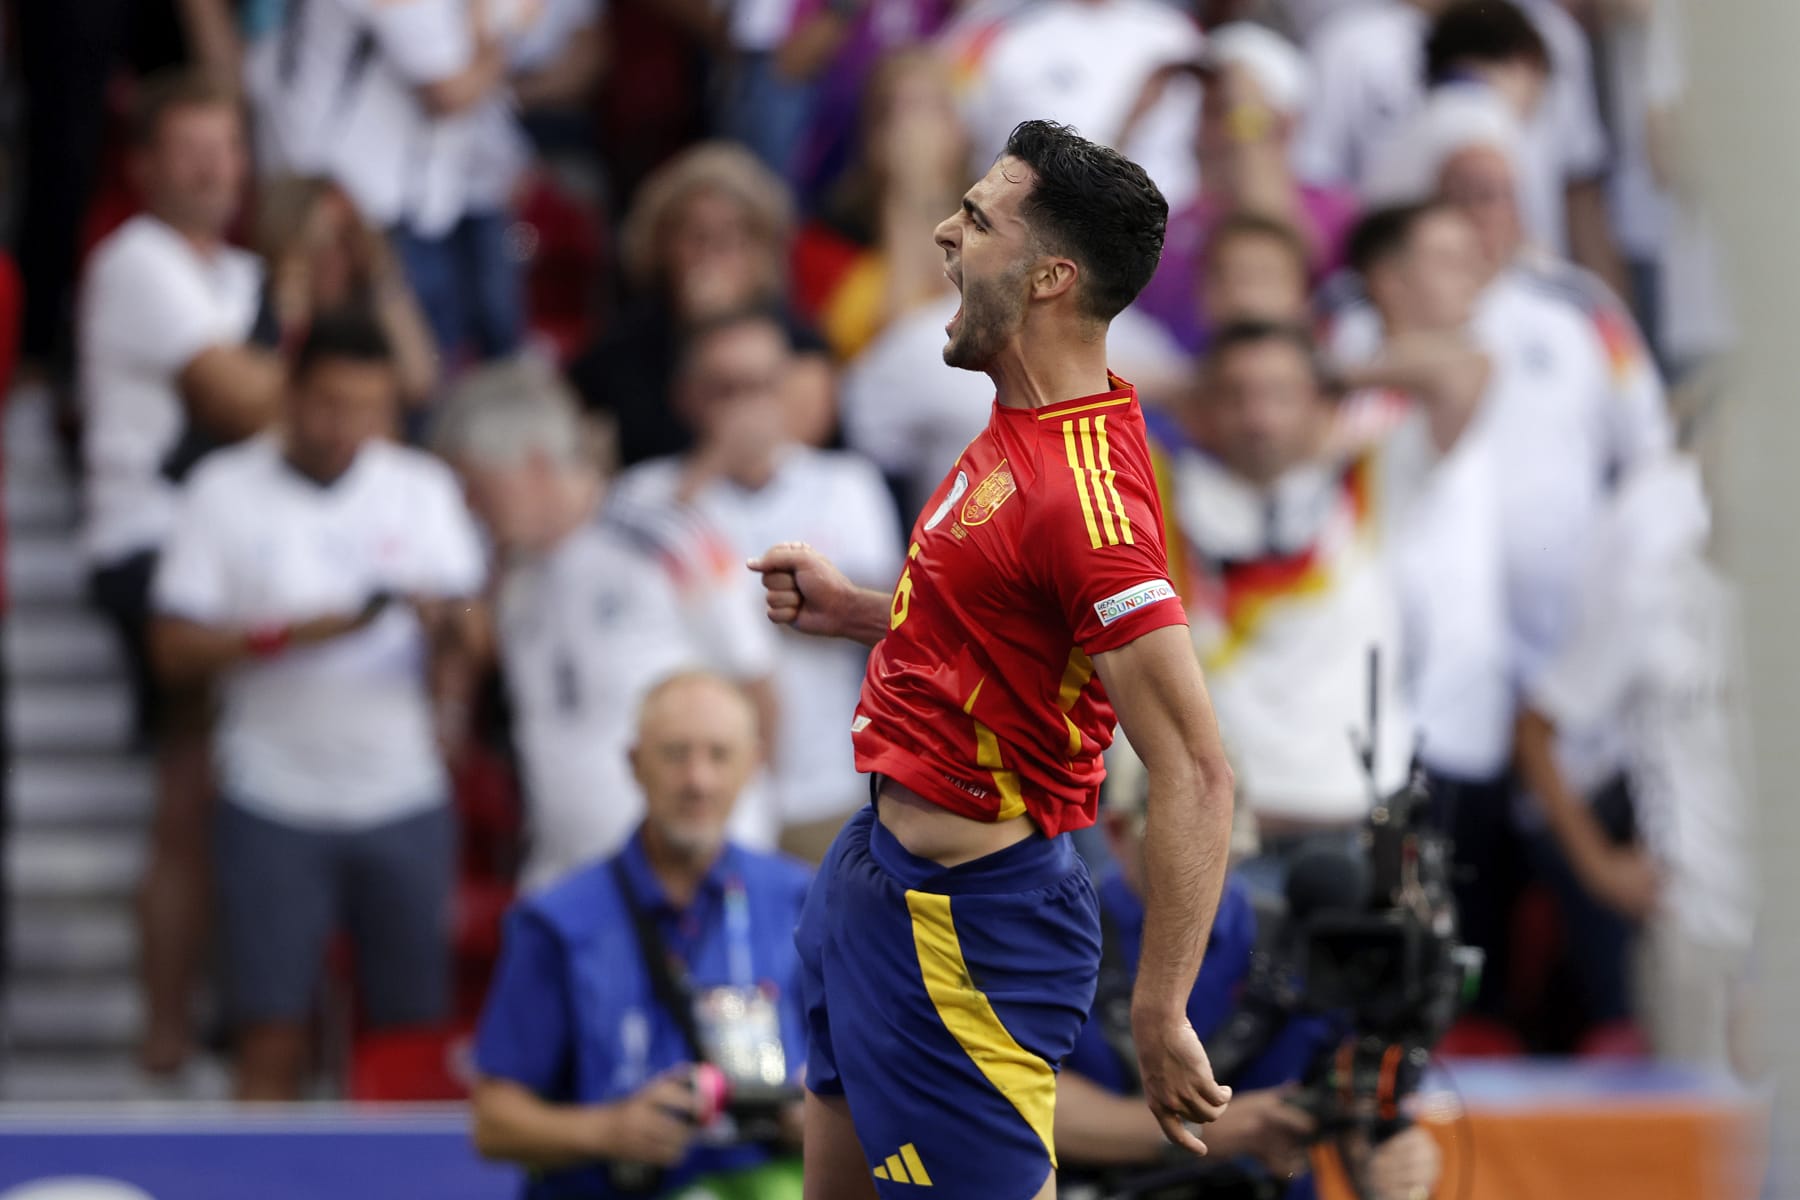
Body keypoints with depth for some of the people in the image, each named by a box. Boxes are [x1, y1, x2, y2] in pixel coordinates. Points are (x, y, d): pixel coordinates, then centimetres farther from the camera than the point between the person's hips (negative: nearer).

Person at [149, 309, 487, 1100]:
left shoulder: (423, 489, 7)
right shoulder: (226, 492, 1)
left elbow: (472, 638, 1)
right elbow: (175, 649, -3)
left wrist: (449, 624, -23)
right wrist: (299, 633, -16)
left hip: (405, 797, 2)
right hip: (274, 801, -2)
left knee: (413, 1022, 0)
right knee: (272, 1040, -5)